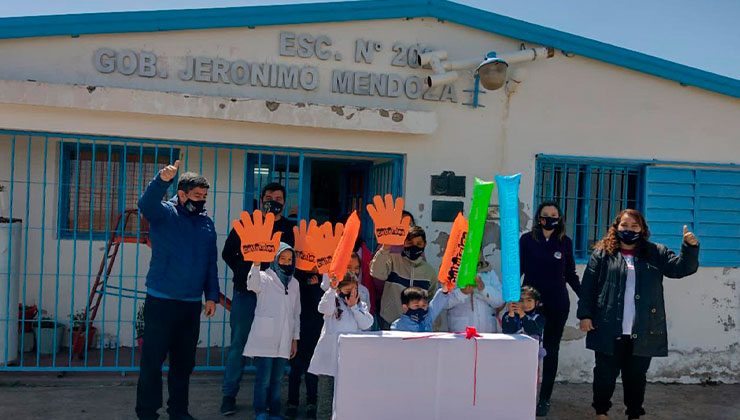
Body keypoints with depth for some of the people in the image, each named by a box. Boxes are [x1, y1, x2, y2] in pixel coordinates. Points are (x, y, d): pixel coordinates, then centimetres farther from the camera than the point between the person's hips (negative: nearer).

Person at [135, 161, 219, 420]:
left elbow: (211, 263, 14)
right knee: (153, 360, -1)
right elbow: (146, 204, -28)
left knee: (184, 362, 13)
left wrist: (212, 296, 8)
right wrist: (162, 180, -46)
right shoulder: (165, 213, -4)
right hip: (161, 301, -5)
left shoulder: (207, 223, 10)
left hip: (192, 304, 5)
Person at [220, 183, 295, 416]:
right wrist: (243, 273, 4)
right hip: (246, 293, -1)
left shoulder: (291, 228, 7)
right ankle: (229, 395, 12)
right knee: (239, 344, 2)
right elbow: (228, 253, 11)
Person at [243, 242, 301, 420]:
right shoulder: (265, 277, 0)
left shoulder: (294, 283, 15)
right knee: (263, 378, -4)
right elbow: (252, 284, -25)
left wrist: (295, 339, 14)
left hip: (284, 340, 5)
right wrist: (256, 263, -40)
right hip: (265, 337, -4)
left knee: (277, 379, 8)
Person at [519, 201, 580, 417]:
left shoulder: (565, 242, 4)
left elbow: (570, 274, 11)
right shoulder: (527, 240, -1)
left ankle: (545, 399, 15)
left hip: (557, 304, 2)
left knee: (551, 350, 7)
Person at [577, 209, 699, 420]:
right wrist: (585, 315, -8)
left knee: (636, 375, 13)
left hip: (642, 332, 1)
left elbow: (681, 267, -3)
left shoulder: (655, 253, 7)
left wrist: (690, 248, -22)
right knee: (606, 373, 10)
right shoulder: (603, 253, 1)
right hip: (609, 330, -1)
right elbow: (588, 286, -1)